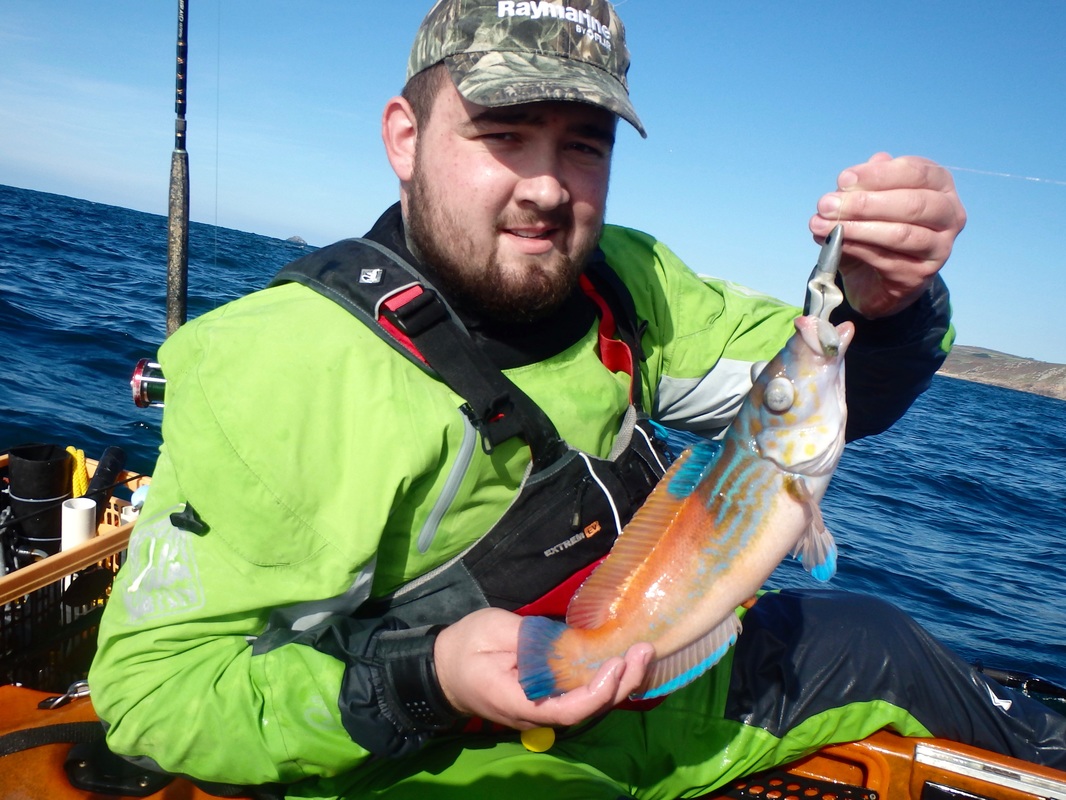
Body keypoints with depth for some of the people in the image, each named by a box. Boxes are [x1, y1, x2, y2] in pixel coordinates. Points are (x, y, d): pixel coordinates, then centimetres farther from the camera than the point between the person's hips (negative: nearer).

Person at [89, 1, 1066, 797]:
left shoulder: (621, 283, -5)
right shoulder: (268, 370, -25)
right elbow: (152, 682, -21)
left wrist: (883, 301, -23)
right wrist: (423, 686, -35)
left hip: (653, 689, 6)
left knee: (869, 639, 17)